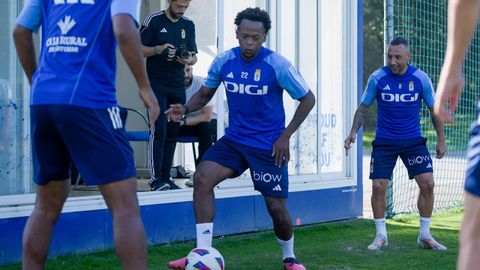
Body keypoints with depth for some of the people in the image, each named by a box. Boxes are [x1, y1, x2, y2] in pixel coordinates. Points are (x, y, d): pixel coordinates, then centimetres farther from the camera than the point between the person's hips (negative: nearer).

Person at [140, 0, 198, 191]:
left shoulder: (188, 25, 10)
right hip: (156, 84, -5)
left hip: (178, 86, 5)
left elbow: (194, 54, 9)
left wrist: (189, 60, -14)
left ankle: (165, 178, 11)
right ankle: (155, 179, -12)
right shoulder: (154, 20, -3)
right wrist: (159, 49, -20)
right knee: (159, 130, -12)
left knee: (172, 133, 6)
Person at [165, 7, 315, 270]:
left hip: (269, 146, -3)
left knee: (277, 208, -1)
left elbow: (307, 99, -5)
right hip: (234, 139, 3)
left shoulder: (278, 65, -15)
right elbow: (205, 93, 9)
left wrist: (285, 136, -11)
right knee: (202, 177, -21)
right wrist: (185, 108, -13)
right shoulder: (223, 61, -5)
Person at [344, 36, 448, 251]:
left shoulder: (420, 78, -6)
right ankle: (381, 235, 11)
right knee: (378, 186, -7)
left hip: (413, 140, 1)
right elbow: (364, 107, 2)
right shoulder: (377, 78, -8)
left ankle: (425, 235, 8)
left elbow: (434, 109, 4)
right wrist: (353, 132, -10)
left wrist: (441, 140, 3)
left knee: (427, 184, -7)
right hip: (384, 142, -1)